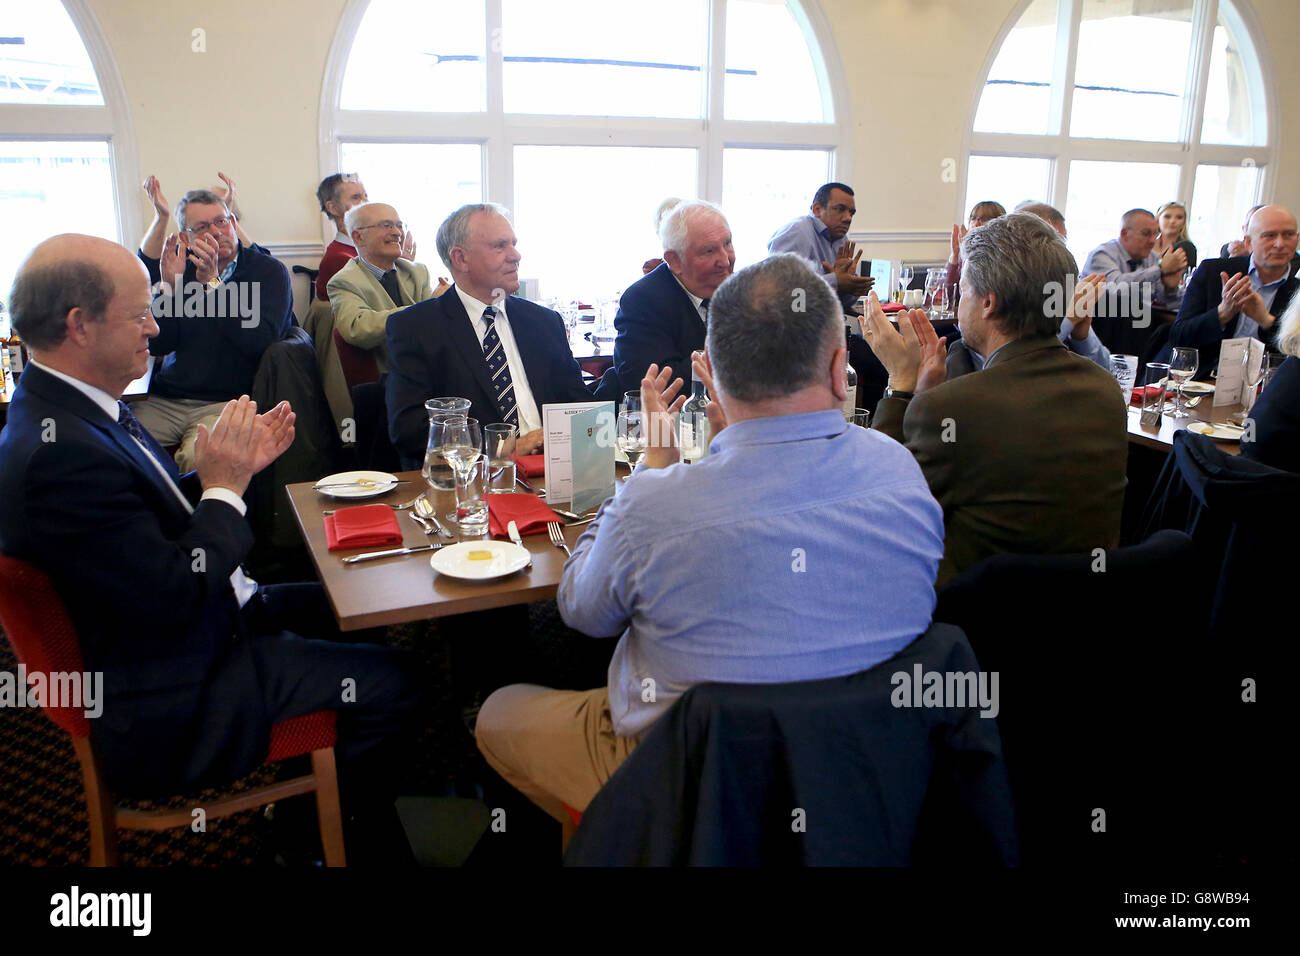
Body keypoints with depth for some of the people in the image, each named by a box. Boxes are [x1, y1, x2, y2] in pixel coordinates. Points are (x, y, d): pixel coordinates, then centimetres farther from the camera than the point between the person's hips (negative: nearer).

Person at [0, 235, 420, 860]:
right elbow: (173, 597, -28)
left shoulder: (75, 411, 2)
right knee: (389, 682, -8)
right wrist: (225, 486, -18)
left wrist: (239, 464, -3)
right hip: (169, 714, -10)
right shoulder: (58, 453, -30)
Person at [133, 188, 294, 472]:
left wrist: (212, 282, -13)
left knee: (198, 459, -33)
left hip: (227, 402, -4)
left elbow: (260, 342, -14)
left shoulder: (269, 271, 2)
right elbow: (157, 345, 7)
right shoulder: (181, 268, 15)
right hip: (162, 401, 4)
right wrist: (169, 287, -7)